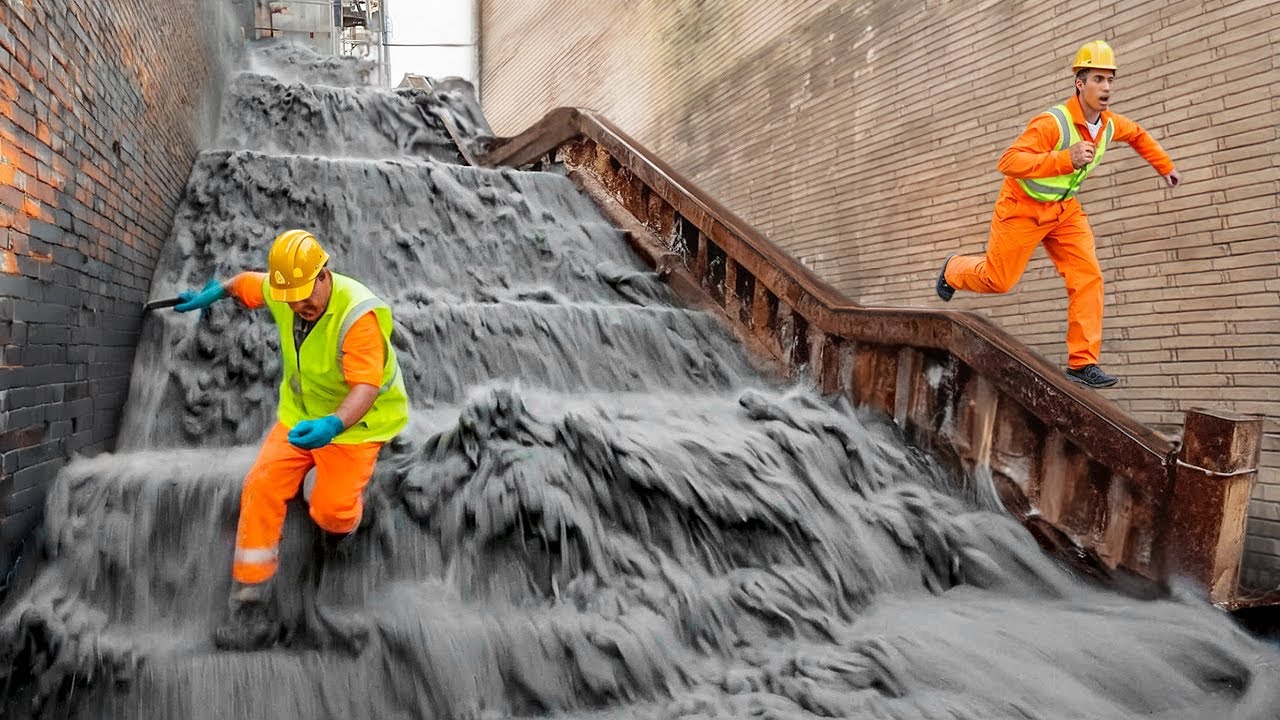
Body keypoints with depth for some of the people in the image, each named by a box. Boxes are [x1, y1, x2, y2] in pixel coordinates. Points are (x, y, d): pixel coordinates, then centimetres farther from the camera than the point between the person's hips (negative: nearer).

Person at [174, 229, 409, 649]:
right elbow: (247, 282, 17)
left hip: (354, 422, -6)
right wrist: (213, 293, 29)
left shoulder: (358, 315, -30)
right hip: (300, 415, 6)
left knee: (330, 512, -19)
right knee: (261, 487, -11)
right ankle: (250, 606, -3)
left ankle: (343, 516, 22)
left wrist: (333, 425, -54)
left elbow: (366, 386, -38)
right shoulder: (282, 290, -9)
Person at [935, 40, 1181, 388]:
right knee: (998, 279, 2)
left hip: (1064, 210, 6)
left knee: (1088, 277, -9)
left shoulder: (1110, 125, -3)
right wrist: (1066, 159, -48)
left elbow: (1138, 135, 22)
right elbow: (1009, 161, -40)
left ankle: (1083, 363, -7)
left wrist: (1166, 167, 25)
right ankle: (954, 269, 37)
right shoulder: (1052, 122, -27)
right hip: (1023, 207, -6)